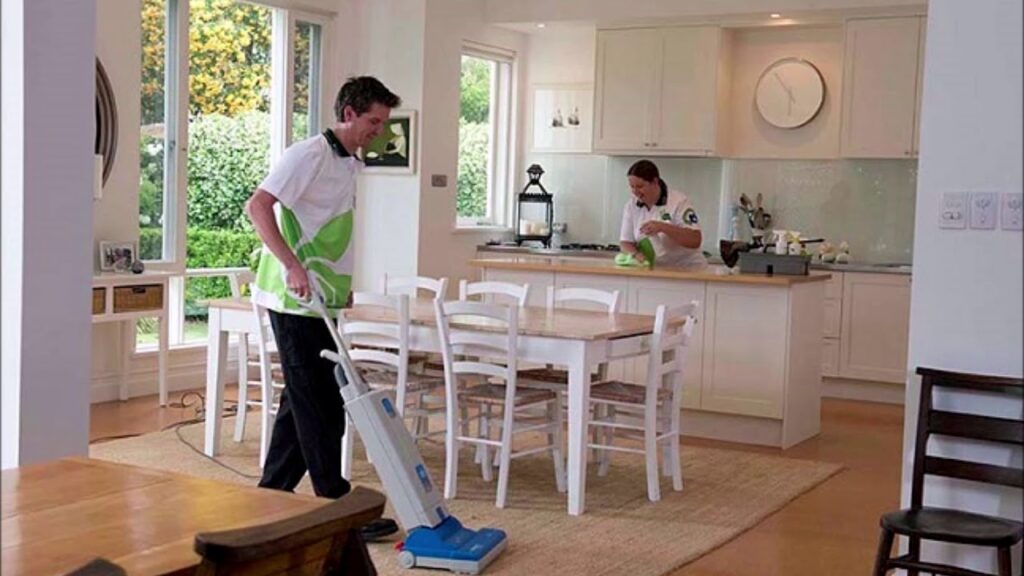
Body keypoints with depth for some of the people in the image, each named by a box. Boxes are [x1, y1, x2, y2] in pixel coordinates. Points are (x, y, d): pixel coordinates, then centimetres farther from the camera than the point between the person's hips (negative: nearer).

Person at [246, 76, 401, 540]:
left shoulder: (352, 166, 16)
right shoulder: (309, 155, -12)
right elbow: (258, 206, -21)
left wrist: (344, 286, 19)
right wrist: (292, 266, -28)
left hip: (322, 302, 9)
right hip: (295, 302, -9)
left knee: (304, 399, 13)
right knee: (321, 405, -5)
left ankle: (272, 493, 24)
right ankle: (338, 508, 2)